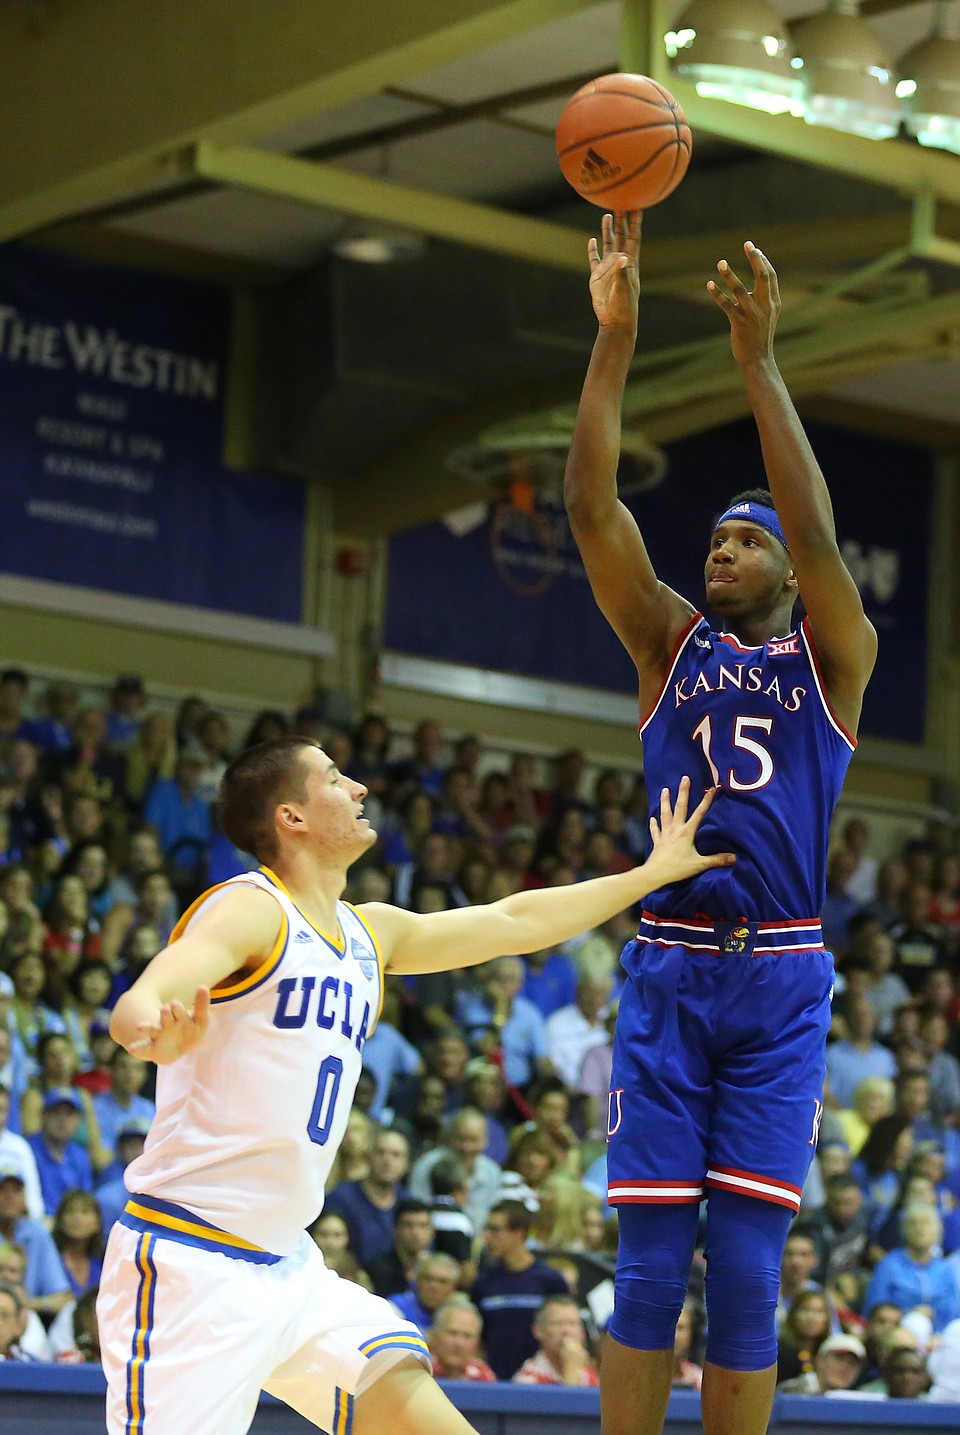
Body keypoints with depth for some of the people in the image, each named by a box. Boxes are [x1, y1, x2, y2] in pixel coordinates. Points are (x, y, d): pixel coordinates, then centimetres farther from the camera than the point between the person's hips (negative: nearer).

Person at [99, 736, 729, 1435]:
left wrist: (655, 874, 31)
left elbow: (515, 920, 27)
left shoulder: (368, 932, 15)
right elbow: (137, 1004, -28)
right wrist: (159, 1032, -52)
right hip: (189, 1265, -8)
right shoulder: (251, 909, -11)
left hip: (286, 1265, 8)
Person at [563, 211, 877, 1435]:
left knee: (746, 1270, -3)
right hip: (667, 971, 2)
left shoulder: (832, 656, 6)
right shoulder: (670, 643, 11)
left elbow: (816, 531, -13)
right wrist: (613, 334, -10)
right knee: (650, 1264, -1)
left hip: (779, 980, -1)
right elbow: (593, 508, -1)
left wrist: (758, 359, -18)